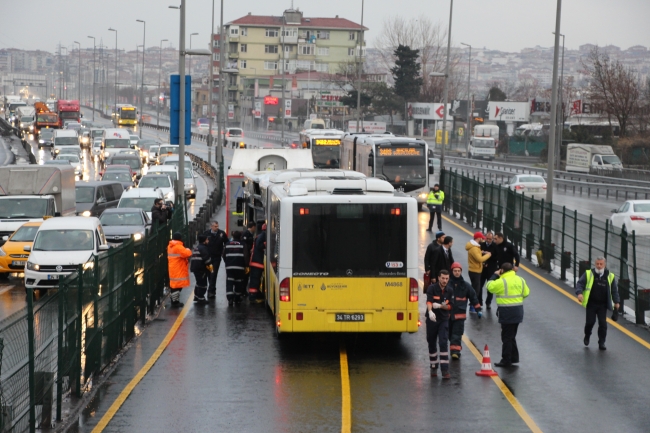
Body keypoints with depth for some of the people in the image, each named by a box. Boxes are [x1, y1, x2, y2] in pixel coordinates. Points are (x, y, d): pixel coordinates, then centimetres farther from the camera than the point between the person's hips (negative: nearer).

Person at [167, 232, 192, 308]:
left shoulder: (170, 246, 12)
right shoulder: (178, 247, -19)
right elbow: (187, 254, -26)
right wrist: (188, 250, -3)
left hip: (172, 269, 10)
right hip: (179, 270, -10)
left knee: (174, 285, 16)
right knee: (178, 285, -6)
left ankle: (174, 301, 23)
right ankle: (175, 302, -5)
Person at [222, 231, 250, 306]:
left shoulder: (227, 244, 8)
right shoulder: (242, 245, -2)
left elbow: (224, 255, 12)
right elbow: (246, 256, -6)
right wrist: (246, 266, 0)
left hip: (229, 267, 1)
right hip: (240, 267, -1)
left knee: (229, 283, -1)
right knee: (239, 283, 11)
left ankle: (230, 299, -18)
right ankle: (237, 299, 16)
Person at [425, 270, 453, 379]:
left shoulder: (449, 291, 1)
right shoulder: (432, 288, -10)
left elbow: (449, 306, 4)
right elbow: (429, 301, -26)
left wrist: (440, 306, -16)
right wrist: (430, 311, -47)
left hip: (444, 320, 1)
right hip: (432, 320, -1)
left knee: (443, 343, -11)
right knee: (432, 344, 8)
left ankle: (445, 370, -12)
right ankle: (434, 368, 24)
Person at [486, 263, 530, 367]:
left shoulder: (502, 282, -16)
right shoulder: (520, 280, 6)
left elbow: (489, 286, -6)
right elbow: (526, 293, 12)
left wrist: (494, 275, 5)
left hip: (507, 312, -7)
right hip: (518, 311, 7)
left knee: (507, 337, 0)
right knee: (512, 336, 20)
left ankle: (506, 360, 3)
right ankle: (514, 357, 24)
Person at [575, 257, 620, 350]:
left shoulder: (610, 276, 3)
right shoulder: (588, 274, -1)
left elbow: (614, 290, 9)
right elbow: (580, 283, -4)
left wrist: (616, 302, 3)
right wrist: (579, 293, -22)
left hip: (603, 305, 1)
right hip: (591, 303, -1)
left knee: (603, 323, -3)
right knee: (590, 322, 0)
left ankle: (601, 343, 8)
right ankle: (587, 336, 30)